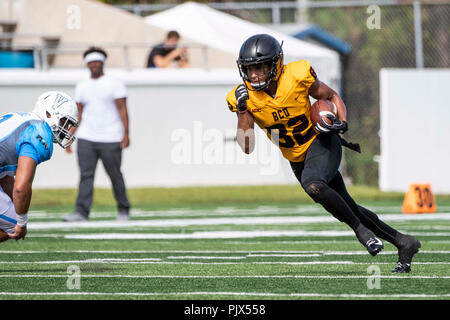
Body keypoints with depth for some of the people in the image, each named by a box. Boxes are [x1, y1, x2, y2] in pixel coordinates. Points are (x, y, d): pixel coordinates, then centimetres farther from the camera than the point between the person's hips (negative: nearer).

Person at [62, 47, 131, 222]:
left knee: (115, 175, 3)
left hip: (110, 139, -3)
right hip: (86, 138, 3)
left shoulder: (115, 83, 0)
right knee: (86, 175, -8)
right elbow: (78, 114, 15)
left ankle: (123, 210, 19)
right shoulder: (82, 86, 13)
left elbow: (122, 109, -6)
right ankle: (81, 212, -14)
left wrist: (126, 133, -16)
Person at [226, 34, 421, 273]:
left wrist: (342, 122, -20)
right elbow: (246, 147, -14)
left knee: (313, 184, -35)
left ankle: (361, 230, -16)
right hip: (296, 159, 5)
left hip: (321, 143, -5)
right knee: (349, 208, 11)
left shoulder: (297, 77, -19)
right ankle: (403, 243, 26)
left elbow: (332, 97, -2)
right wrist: (242, 110, -25)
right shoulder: (245, 96, -12)